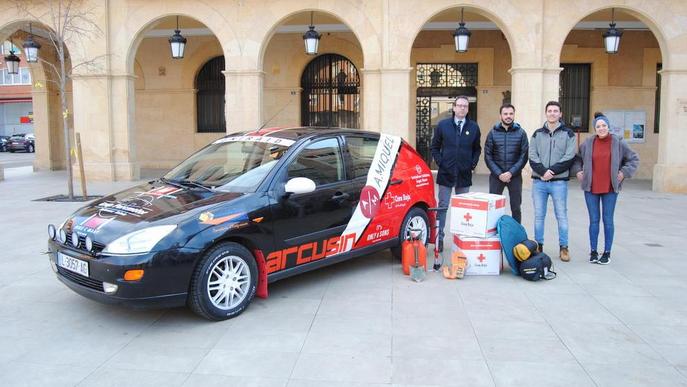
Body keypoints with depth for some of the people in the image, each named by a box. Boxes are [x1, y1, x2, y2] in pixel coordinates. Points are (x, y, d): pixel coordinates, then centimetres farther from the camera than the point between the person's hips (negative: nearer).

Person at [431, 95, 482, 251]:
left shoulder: (474, 127, 4)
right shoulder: (443, 125, 1)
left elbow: (477, 149, 13)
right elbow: (435, 146, 7)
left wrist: (473, 164, 1)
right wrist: (439, 162, -2)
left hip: (464, 174, 1)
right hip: (446, 173, -1)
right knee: (443, 206, 4)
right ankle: (439, 238, 10)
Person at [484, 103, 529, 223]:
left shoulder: (521, 133, 2)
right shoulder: (493, 133, 3)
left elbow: (524, 156, -2)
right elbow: (488, 156, 1)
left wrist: (511, 173, -13)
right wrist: (499, 173, -10)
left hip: (515, 176, 0)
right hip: (496, 176, 0)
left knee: (516, 208, 6)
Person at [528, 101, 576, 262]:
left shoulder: (568, 134, 4)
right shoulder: (537, 134, 10)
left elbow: (569, 158, -5)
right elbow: (532, 156, 1)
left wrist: (552, 171, -14)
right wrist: (543, 171, -14)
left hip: (559, 182, -2)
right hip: (539, 181, 2)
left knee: (561, 215, 2)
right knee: (539, 215, 7)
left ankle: (564, 247, 11)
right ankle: (539, 246, 16)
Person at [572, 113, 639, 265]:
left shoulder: (618, 143, -1)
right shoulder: (587, 143, 1)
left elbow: (634, 159, 9)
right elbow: (577, 158, 17)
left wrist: (624, 172, -1)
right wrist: (578, 171, 4)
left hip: (610, 189, -1)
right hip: (591, 188, 1)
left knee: (608, 220, 3)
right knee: (594, 220, 6)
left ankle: (607, 252, 12)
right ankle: (593, 252, 15)